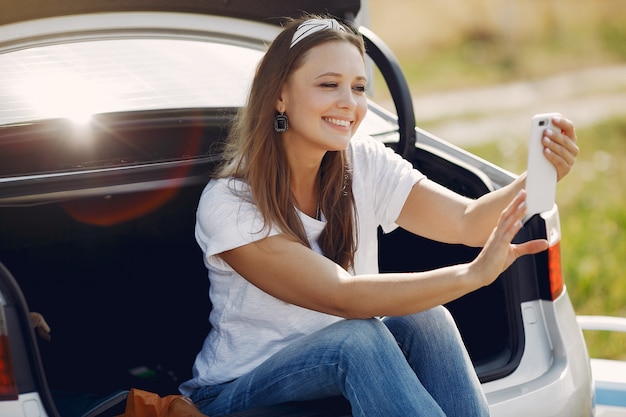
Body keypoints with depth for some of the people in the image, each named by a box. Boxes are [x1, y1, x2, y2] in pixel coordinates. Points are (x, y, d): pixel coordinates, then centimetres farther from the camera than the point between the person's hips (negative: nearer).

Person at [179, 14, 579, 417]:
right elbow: (340, 297, -30)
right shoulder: (228, 204, -21)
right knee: (358, 338, -33)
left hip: (346, 367, 5)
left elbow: (468, 222, -17)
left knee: (425, 318, -25)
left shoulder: (365, 163, -4)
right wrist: (473, 273, -42)